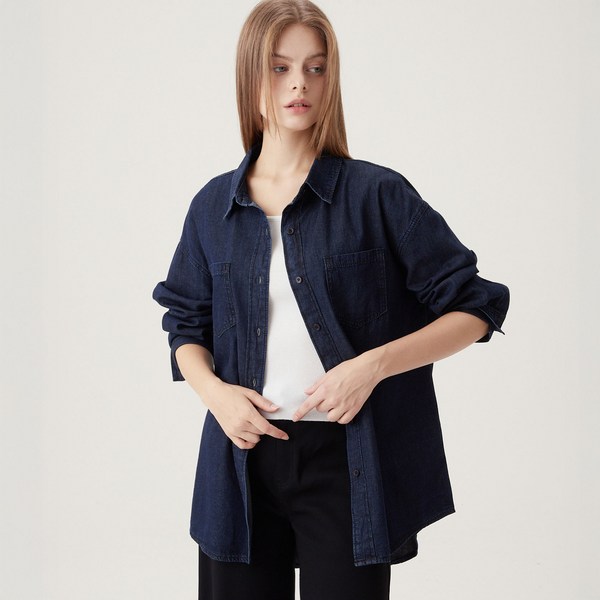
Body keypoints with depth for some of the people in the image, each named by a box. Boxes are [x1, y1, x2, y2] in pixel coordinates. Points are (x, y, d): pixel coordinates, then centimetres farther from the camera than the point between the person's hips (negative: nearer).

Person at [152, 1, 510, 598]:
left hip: (347, 463, -2)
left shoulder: (377, 195, -4)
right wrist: (213, 390, -5)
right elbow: (187, 326, 16)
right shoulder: (215, 206, 5)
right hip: (243, 457, 3)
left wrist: (375, 363, -15)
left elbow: (474, 308, -2)